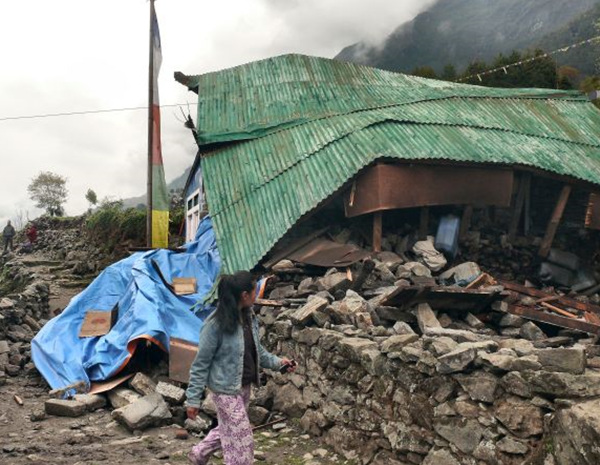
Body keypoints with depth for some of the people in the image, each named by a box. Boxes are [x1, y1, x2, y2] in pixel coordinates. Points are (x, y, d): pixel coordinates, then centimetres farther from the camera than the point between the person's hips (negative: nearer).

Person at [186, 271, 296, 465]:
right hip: (226, 389, -8)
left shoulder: (249, 316, -1)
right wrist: (193, 399, -14)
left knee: (229, 430, 25)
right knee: (241, 438, 3)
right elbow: (201, 364, -17)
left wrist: (276, 362, 2)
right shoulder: (216, 324, -24)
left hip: (245, 386, 8)